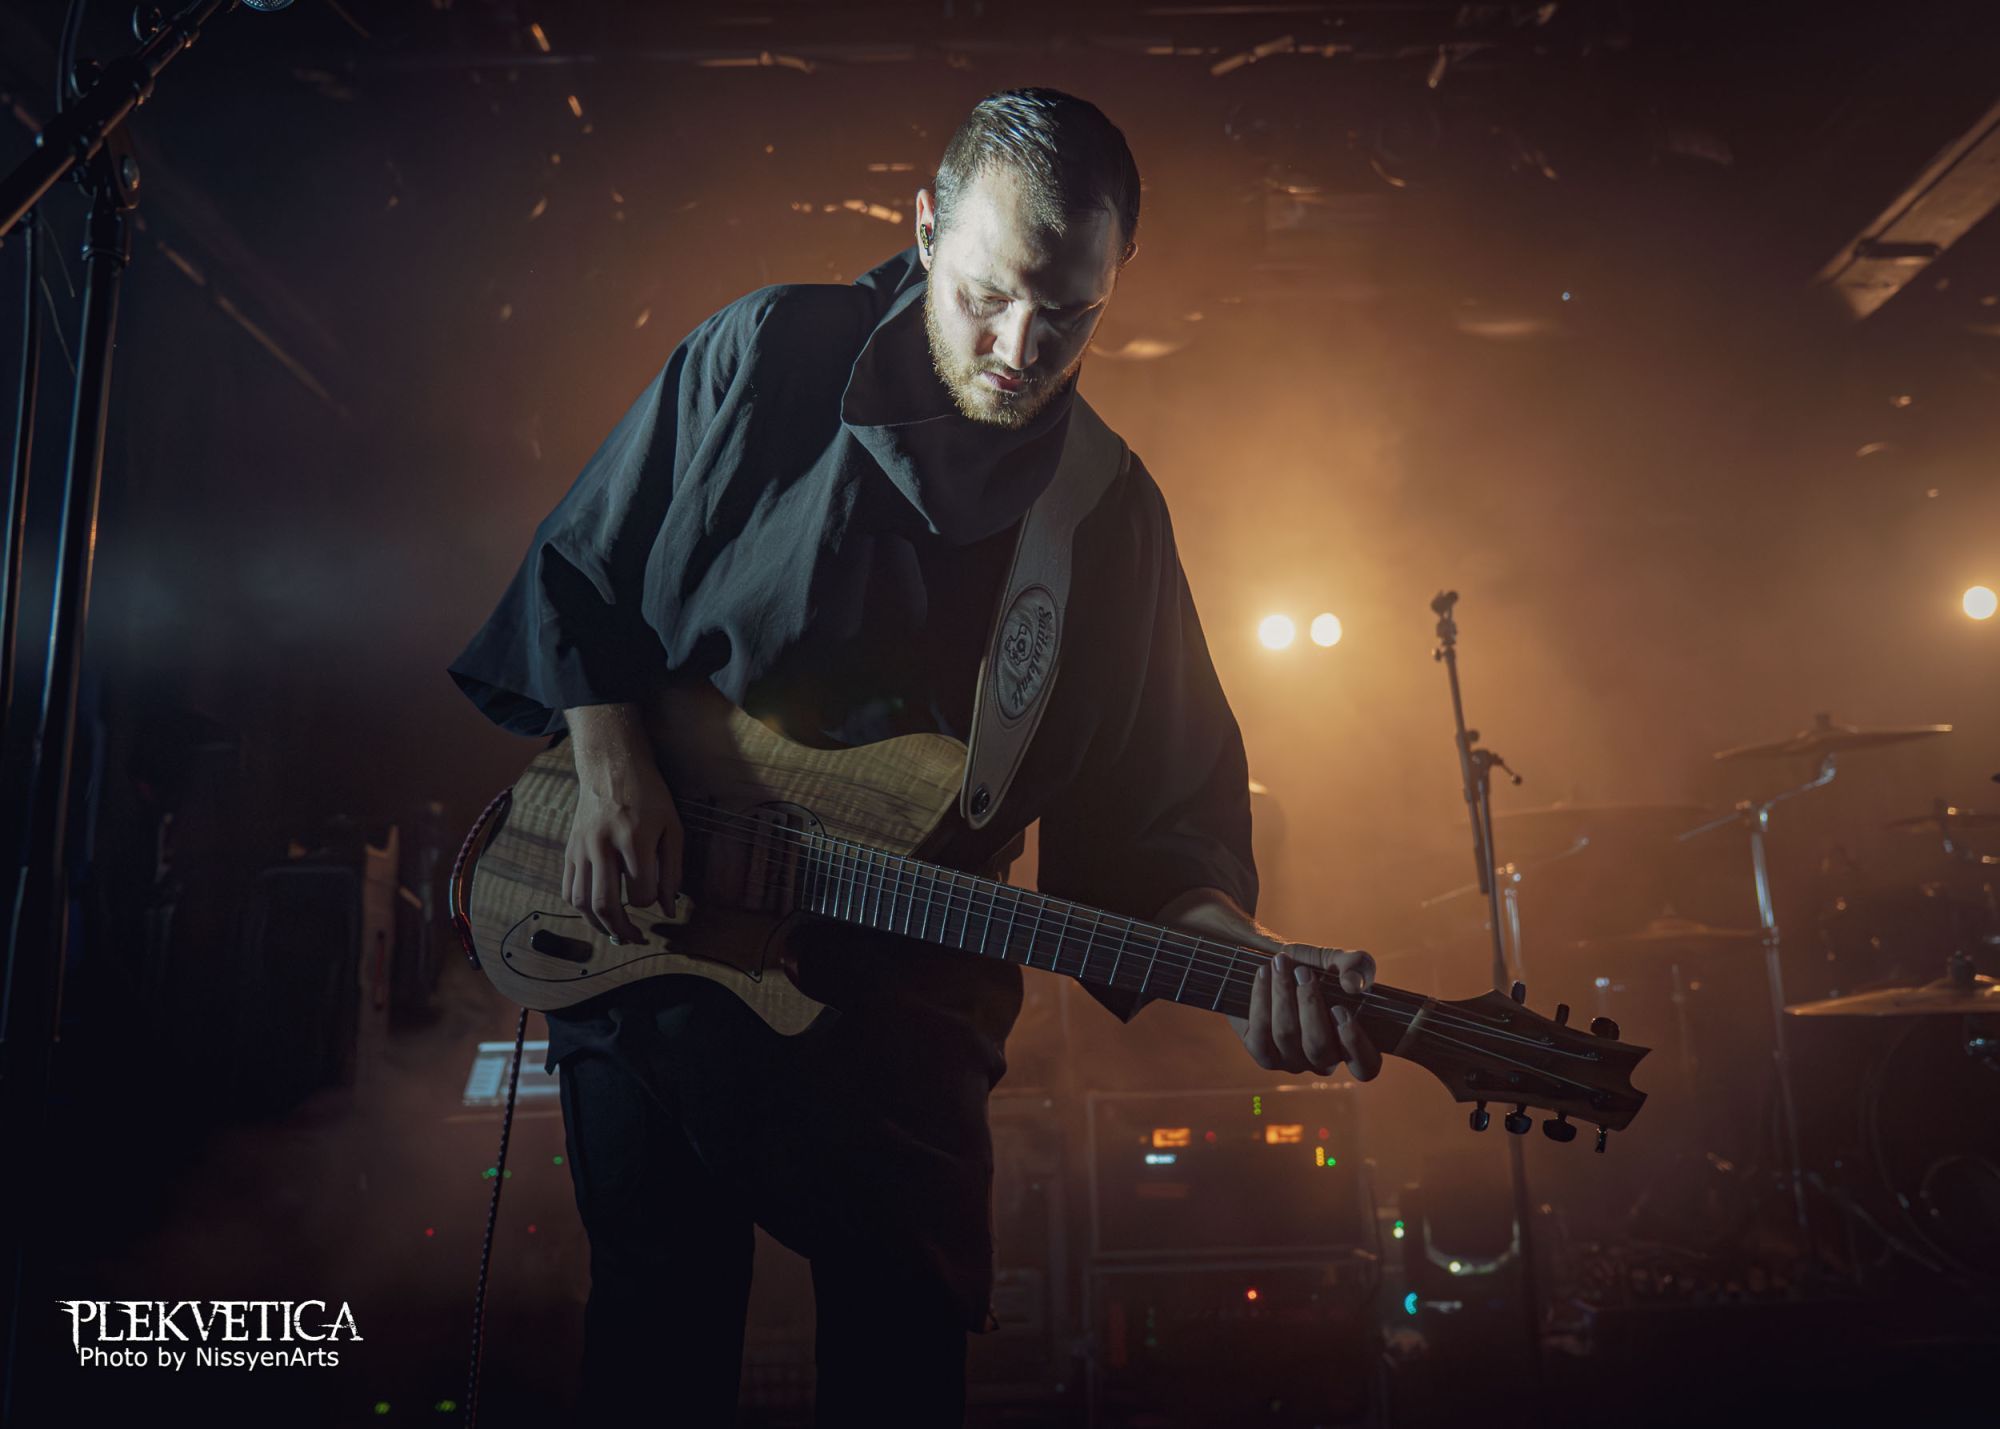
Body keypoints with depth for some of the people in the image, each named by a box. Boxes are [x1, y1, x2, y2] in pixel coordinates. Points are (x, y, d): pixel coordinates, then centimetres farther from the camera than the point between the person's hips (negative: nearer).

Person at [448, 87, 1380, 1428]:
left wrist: (1235, 949, -22)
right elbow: (581, 565, 1)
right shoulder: (767, 356, -7)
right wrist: (610, 762, -11)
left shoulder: (1111, 517, -4)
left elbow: (1161, 794, -4)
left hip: (899, 984, 1)